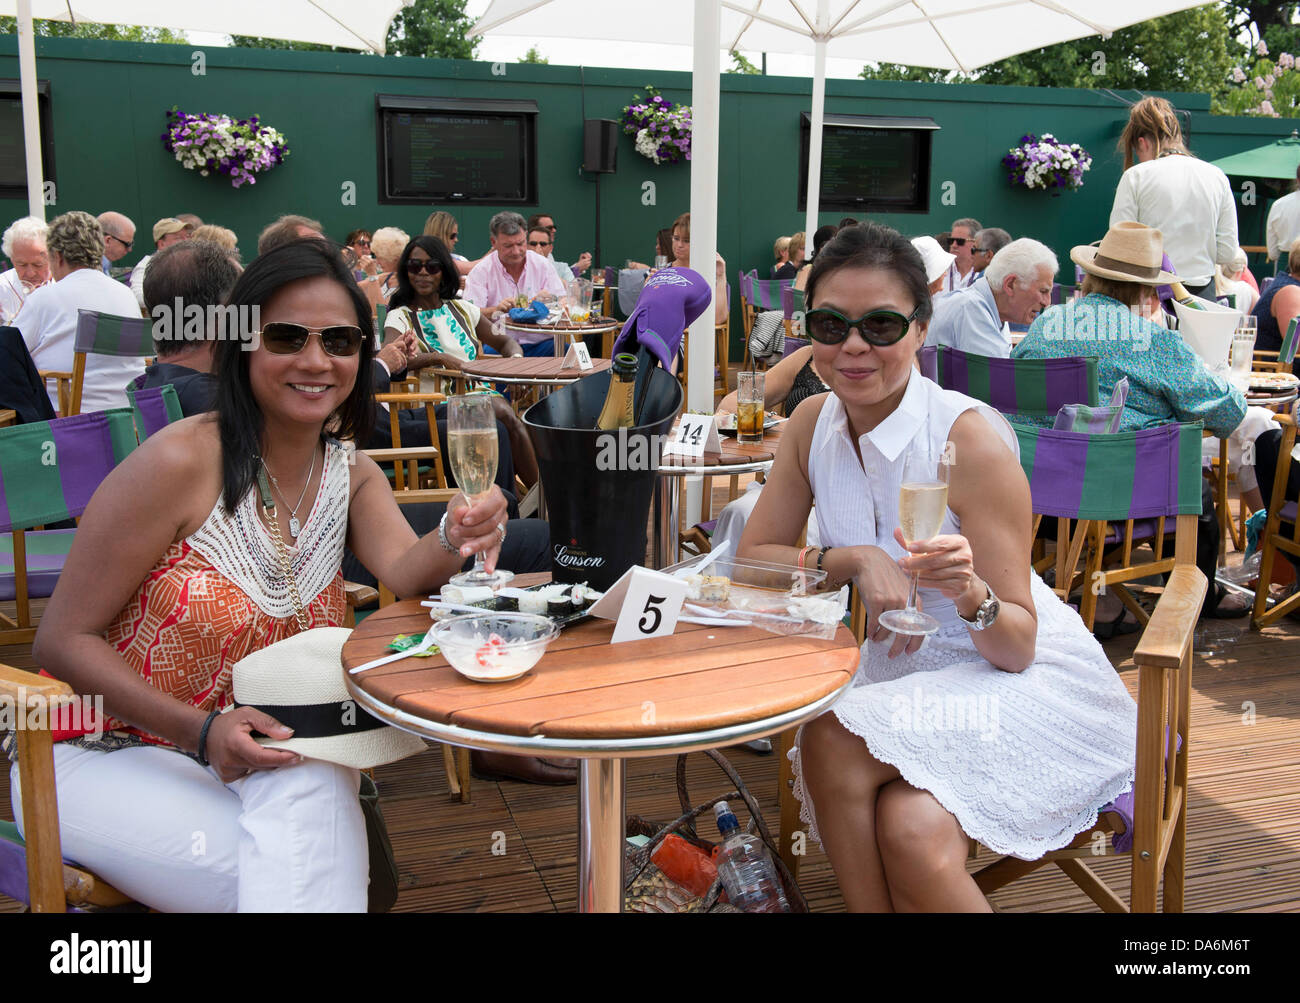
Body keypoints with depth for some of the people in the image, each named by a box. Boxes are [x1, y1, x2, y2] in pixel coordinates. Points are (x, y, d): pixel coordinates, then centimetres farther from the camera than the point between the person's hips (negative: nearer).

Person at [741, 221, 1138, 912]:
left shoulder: (970, 438, -21)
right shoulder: (813, 423, -5)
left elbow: (1017, 647, -18)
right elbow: (755, 554, -1)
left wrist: (970, 592, -40)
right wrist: (856, 559, -18)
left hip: (1025, 678, -4)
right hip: (905, 669, 4)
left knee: (833, 744, -28)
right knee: (909, 833, -27)